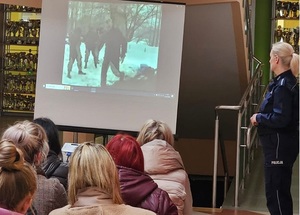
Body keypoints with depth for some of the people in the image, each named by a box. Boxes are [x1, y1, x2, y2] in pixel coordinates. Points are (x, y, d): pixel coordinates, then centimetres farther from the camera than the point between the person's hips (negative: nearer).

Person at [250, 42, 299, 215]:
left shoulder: (283, 86, -20)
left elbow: (280, 119, -25)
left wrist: (259, 117, -12)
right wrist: (262, 117, 7)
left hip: (280, 145, -10)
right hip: (282, 143, 10)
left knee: (275, 190, -4)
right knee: (281, 190, 17)